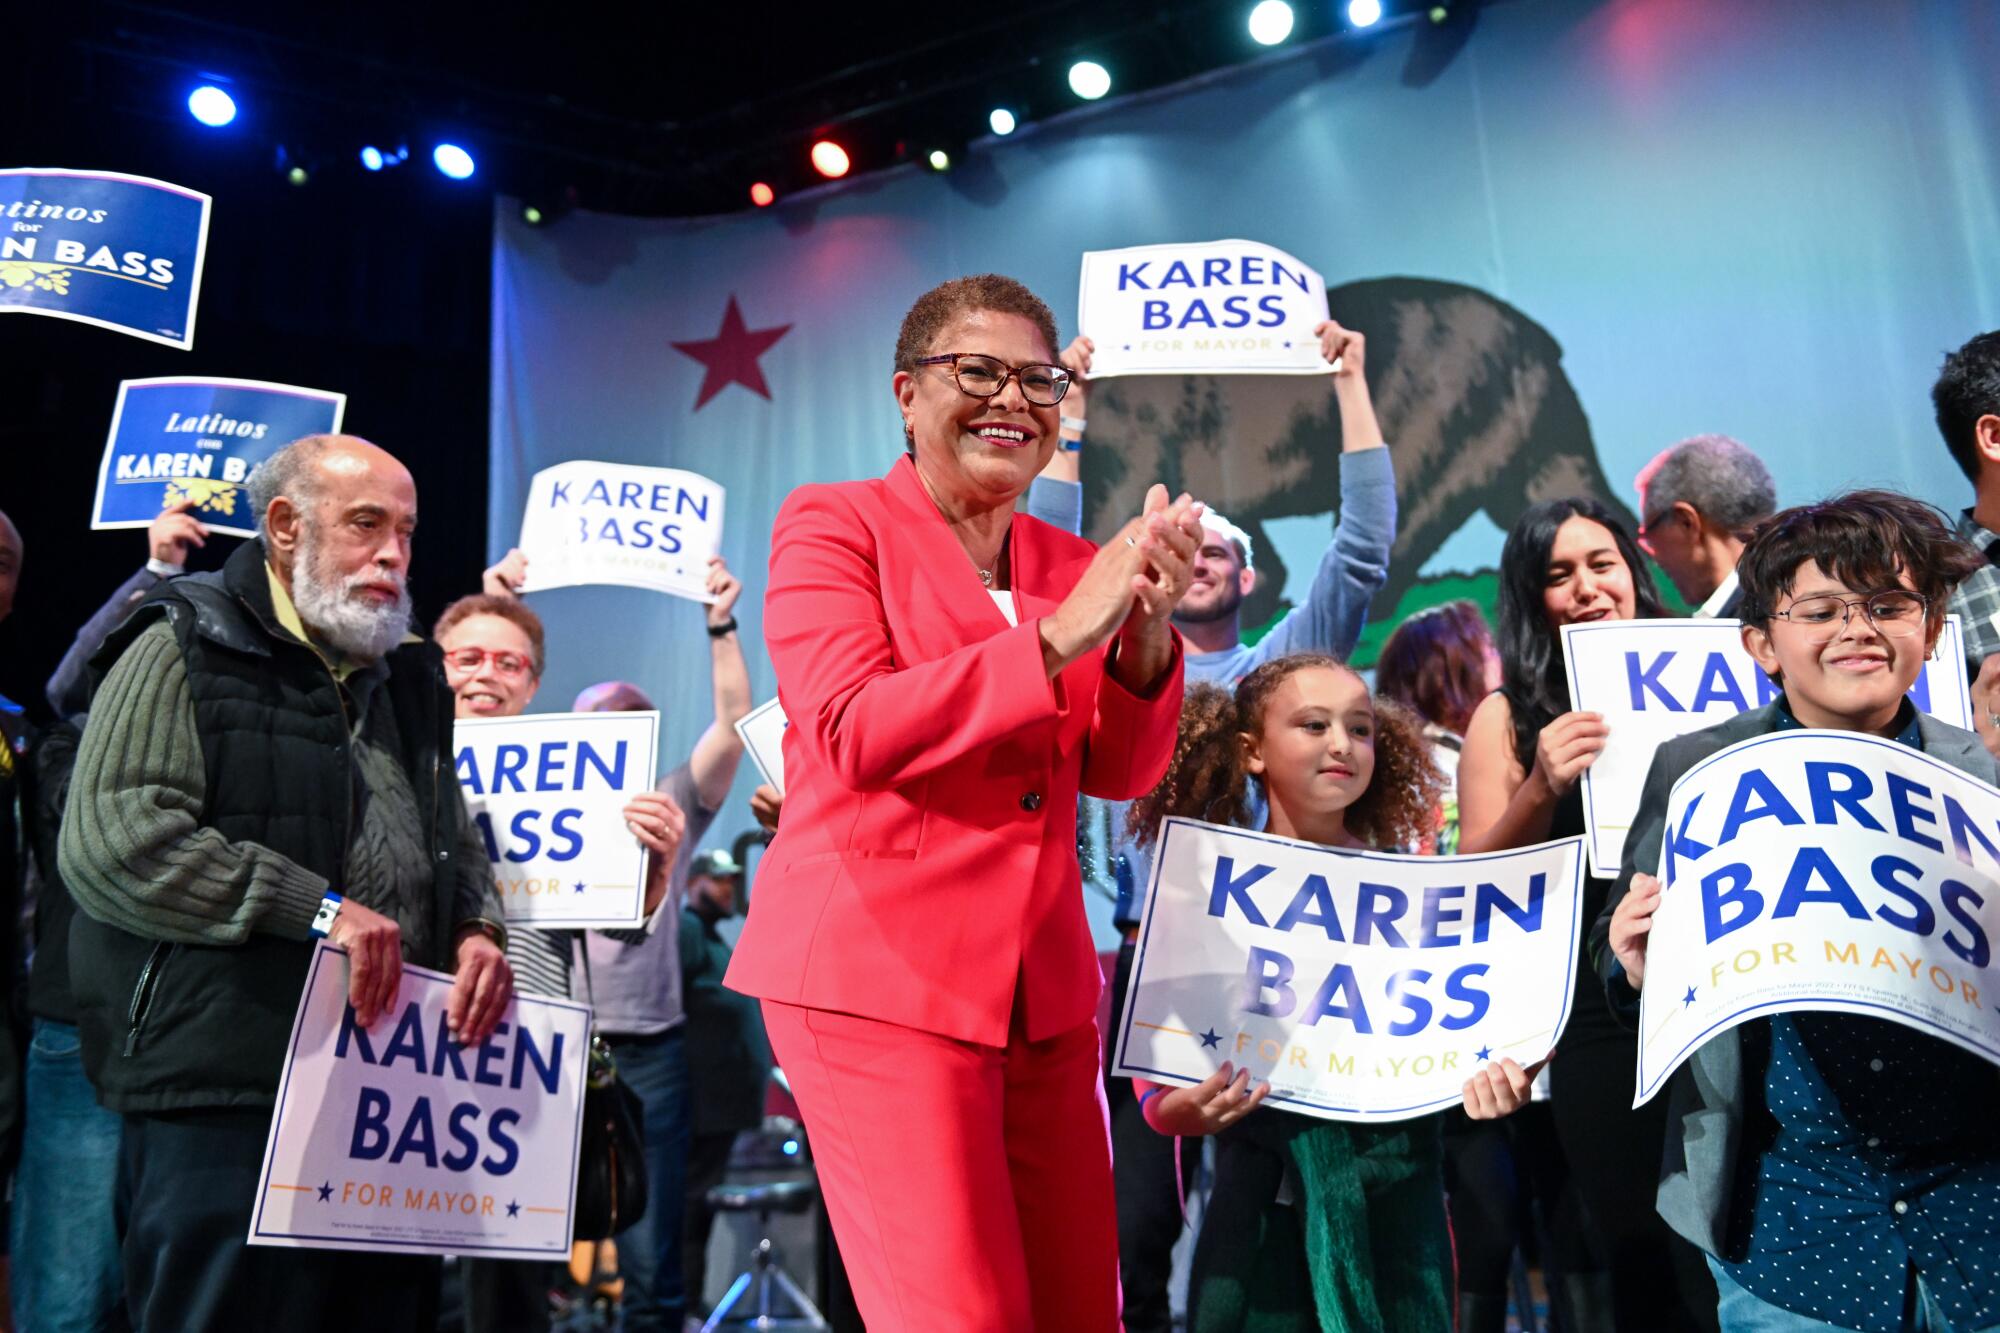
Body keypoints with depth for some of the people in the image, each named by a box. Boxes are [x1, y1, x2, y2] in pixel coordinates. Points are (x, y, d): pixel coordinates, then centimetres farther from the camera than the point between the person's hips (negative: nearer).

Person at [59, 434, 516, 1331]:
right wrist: (316, 908, -18)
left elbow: (455, 841, 25)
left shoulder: (405, 678, 18)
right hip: (226, 1098, -6)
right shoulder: (186, 651, -3)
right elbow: (109, 838, -16)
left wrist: (478, 927, 2)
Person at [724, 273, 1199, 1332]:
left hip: (1043, 985, 6)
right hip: (879, 975, -6)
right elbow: (851, 732, -15)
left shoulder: (1071, 564, 15)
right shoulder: (833, 523, 0)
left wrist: (1146, 627, -12)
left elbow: (1120, 771, 7)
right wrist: (1056, 637, -20)